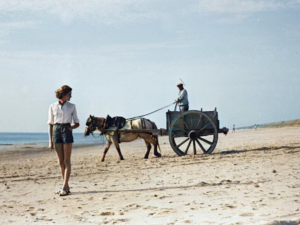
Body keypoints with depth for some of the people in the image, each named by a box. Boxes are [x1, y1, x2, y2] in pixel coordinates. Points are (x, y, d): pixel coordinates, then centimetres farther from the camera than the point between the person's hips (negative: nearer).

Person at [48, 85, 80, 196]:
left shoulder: (72, 106, 7)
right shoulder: (53, 106, 7)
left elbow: (77, 123, 10)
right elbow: (50, 124, 8)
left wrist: (71, 127, -13)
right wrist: (50, 140, 2)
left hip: (67, 131, -1)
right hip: (56, 131, 1)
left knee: (66, 161, -6)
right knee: (61, 161, 5)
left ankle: (64, 187, -10)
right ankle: (66, 186, 14)